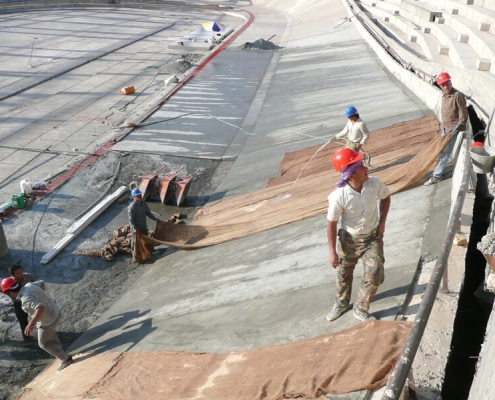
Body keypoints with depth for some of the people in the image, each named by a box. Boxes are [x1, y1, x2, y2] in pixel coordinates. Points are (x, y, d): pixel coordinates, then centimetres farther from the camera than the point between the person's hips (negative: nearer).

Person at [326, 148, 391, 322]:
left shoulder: (374, 183, -19)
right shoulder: (338, 196, -29)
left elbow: (386, 197, 5)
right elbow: (331, 224, -17)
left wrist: (382, 221, -1)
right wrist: (332, 252, -13)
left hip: (373, 238, 2)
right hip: (349, 240, -2)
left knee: (374, 275, -6)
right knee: (344, 275, 18)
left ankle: (360, 309, 20)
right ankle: (342, 303, 49)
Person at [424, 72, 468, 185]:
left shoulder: (457, 95, -19)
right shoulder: (444, 96, 7)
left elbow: (463, 116, -19)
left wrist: (455, 130, -23)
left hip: (454, 129, -8)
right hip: (445, 128, 8)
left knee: (445, 153, -5)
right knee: (441, 151, 16)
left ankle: (436, 176, -1)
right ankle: (439, 172, 30)